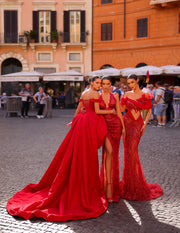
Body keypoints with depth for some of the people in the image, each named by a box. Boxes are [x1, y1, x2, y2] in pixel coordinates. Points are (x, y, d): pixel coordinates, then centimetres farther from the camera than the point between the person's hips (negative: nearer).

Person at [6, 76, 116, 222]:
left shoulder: (84, 94, 17)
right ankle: (86, 188, 4)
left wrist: (74, 121, 34)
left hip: (81, 123, 8)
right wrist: (111, 111, 2)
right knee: (87, 156, -4)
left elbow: (78, 110, 21)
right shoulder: (95, 94, -7)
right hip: (90, 123, -8)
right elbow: (97, 111, -10)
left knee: (72, 154, 10)